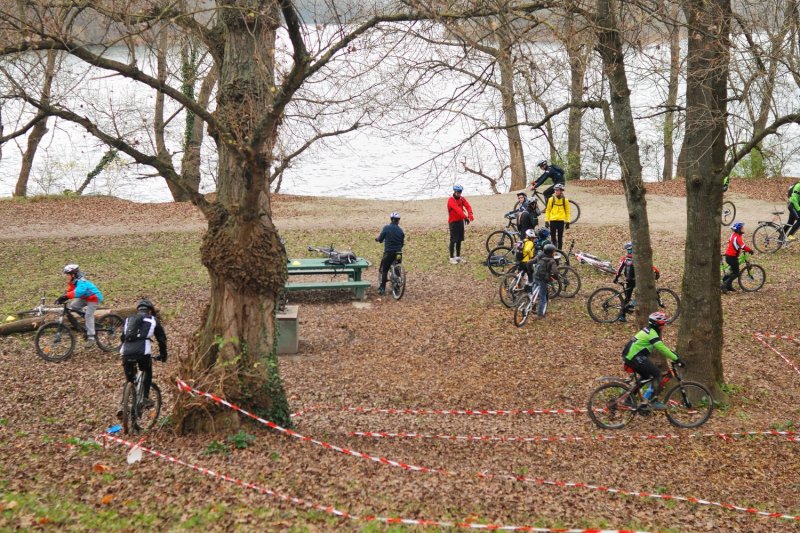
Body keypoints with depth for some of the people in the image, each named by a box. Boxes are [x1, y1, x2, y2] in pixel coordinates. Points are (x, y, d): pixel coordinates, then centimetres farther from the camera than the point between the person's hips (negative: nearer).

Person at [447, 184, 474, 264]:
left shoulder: (462, 199, 4)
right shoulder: (451, 200, -16)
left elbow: (468, 206, -11)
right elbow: (457, 209, -30)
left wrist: (470, 215, -31)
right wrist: (465, 217, -41)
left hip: (460, 221, 6)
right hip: (453, 222, -6)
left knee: (459, 240, 12)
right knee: (453, 240, -3)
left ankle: (458, 256, 21)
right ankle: (452, 258, 4)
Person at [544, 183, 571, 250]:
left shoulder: (565, 200, 2)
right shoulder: (551, 199, 1)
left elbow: (567, 211, 8)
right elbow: (548, 210, 5)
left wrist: (567, 222, 4)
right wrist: (546, 221, 1)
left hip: (561, 221, 0)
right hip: (553, 220, 0)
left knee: (560, 237, 6)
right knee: (553, 236, -1)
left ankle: (560, 250, 14)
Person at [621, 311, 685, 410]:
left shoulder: (648, 330, 18)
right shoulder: (652, 333, -14)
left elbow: (661, 347, 27)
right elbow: (662, 348, -22)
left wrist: (672, 353, 21)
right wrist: (676, 359, -20)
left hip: (629, 356, 10)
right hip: (635, 358, -10)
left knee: (646, 376, 22)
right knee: (657, 373, -8)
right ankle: (654, 401, -7)